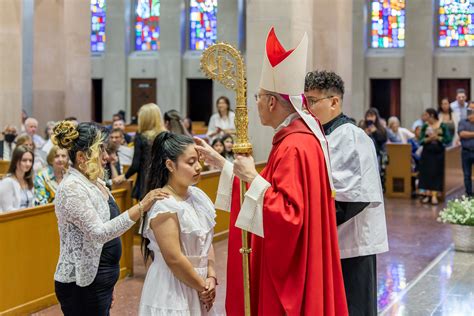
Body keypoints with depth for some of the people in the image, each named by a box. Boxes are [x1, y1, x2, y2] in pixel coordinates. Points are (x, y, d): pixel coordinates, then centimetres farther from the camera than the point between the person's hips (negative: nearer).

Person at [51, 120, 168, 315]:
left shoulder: (94, 181, 8)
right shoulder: (72, 188, -19)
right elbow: (99, 232, -28)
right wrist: (141, 208, -32)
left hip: (101, 280, 9)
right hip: (82, 284, -9)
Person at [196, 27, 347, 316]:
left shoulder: (294, 147, -22)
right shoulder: (298, 138, 9)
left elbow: (288, 215, -27)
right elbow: (269, 186, 17)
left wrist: (252, 178, -22)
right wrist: (219, 161, 19)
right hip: (291, 263, 10)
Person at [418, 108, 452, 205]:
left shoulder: (443, 126, -3)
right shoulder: (425, 126, 2)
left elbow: (448, 139, -6)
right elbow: (421, 141, -2)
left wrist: (437, 138, -17)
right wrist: (429, 139, -19)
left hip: (439, 153, -2)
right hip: (427, 153, 2)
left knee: (436, 174, -2)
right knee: (426, 173, 1)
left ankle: (434, 195, -3)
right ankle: (428, 194, 9)